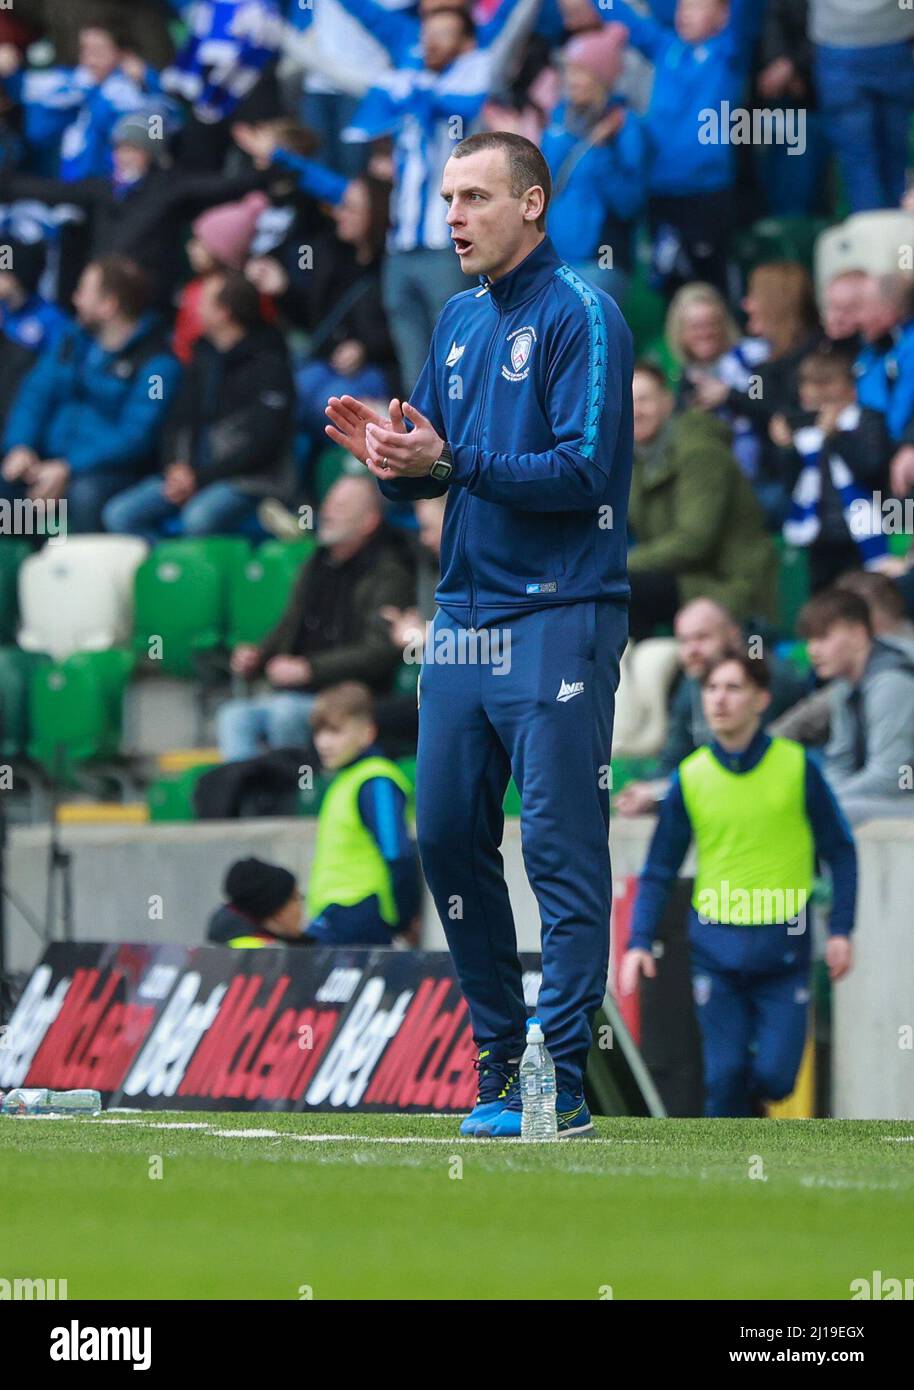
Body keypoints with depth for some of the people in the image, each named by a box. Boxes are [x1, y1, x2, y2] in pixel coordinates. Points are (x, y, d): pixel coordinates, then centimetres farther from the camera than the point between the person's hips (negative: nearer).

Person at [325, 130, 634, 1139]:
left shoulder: (579, 316, -8)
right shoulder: (459, 322, 16)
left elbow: (584, 470, -17)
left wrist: (450, 461, -22)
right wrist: (387, 456, -4)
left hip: (557, 620, -8)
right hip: (460, 619, 8)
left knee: (560, 848, -9)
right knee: (447, 836, 8)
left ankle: (563, 1082, -10)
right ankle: (498, 1062, 19)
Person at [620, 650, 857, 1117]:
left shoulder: (797, 767, -2)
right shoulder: (690, 777, 1)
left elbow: (840, 851, 6)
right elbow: (659, 869, 6)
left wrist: (841, 930, -1)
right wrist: (639, 943, -4)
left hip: (783, 948, -1)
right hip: (716, 950, 1)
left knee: (774, 1076, -6)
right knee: (724, 1077, -4)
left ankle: (748, 1108, 28)